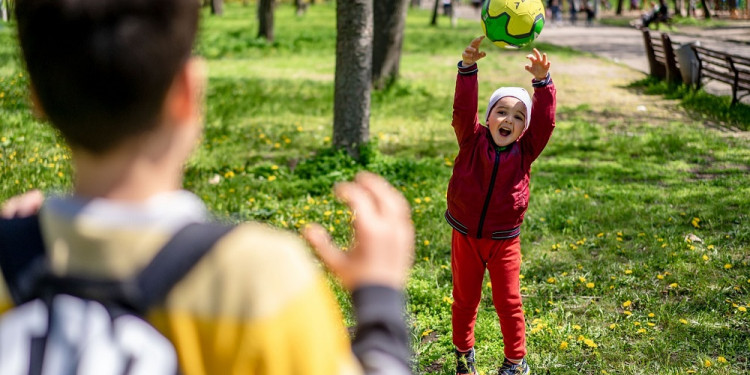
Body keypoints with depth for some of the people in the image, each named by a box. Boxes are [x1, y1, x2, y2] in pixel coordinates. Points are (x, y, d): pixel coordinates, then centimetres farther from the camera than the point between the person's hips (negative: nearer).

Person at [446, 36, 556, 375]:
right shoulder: (472, 141, -9)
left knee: (508, 302, 8)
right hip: (465, 236, 0)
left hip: (503, 241, 0)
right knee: (464, 299, 15)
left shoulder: (525, 150, -7)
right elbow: (463, 109, -22)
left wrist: (542, 81, -32)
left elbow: (545, 120, -18)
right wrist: (468, 68, -35)